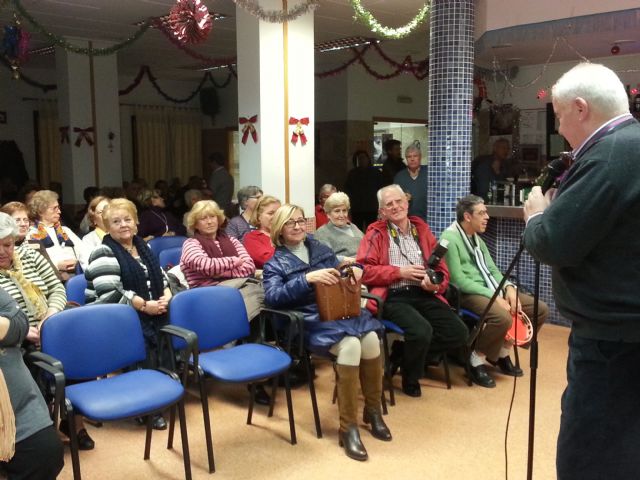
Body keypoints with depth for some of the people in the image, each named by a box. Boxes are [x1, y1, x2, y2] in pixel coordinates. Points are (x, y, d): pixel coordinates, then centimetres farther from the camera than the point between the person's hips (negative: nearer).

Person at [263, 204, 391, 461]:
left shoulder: (320, 249, 19)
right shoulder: (276, 262, 5)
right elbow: (272, 296, -12)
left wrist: (353, 272, -3)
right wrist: (307, 278, -24)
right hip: (311, 320, -4)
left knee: (371, 339, -26)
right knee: (350, 344, -33)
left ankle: (373, 410, -3)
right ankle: (348, 427, -21)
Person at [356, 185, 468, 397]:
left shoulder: (422, 229, 19)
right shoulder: (376, 234, 7)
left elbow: (441, 267, 16)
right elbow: (364, 270, -6)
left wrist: (436, 284, -7)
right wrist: (400, 272, -10)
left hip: (424, 294, 5)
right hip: (393, 297, -5)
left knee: (459, 332, -14)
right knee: (422, 331, -31)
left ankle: (402, 354, 6)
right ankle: (410, 378, 3)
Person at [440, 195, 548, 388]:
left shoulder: (477, 239, 19)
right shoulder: (450, 238, -11)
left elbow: (492, 269, 16)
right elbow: (459, 281, -18)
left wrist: (508, 288, -6)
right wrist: (494, 297, -21)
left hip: (491, 290, 9)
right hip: (468, 293, -9)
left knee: (540, 309, 1)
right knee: (503, 318, -36)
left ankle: (502, 352, 15)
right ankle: (477, 359, -9)